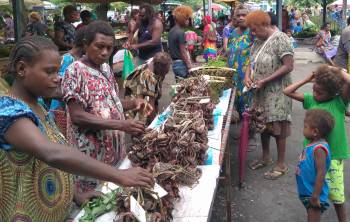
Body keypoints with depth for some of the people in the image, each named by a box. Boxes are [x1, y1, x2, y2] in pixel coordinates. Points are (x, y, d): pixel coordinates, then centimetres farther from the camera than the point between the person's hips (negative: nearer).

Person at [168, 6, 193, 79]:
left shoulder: (171, 31, 12)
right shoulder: (180, 32, -15)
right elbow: (183, 52, -17)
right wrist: (189, 66, -15)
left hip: (174, 63, 9)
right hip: (181, 63, -9)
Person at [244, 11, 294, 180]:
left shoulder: (280, 39, -15)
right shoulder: (258, 41, 8)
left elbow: (288, 66, -20)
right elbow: (252, 62, 17)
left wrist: (265, 81, -22)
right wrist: (247, 75, -4)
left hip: (276, 92, -7)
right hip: (260, 92, 8)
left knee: (277, 127, 1)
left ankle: (281, 165, 15)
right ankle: (265, 157, 35)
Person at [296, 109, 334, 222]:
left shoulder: (319, 148, -25)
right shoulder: (314, 144, 3)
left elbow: (321, 173, -28)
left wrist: (315, 196, -25)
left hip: (313, 194, -9)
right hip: (307, 191, 9)